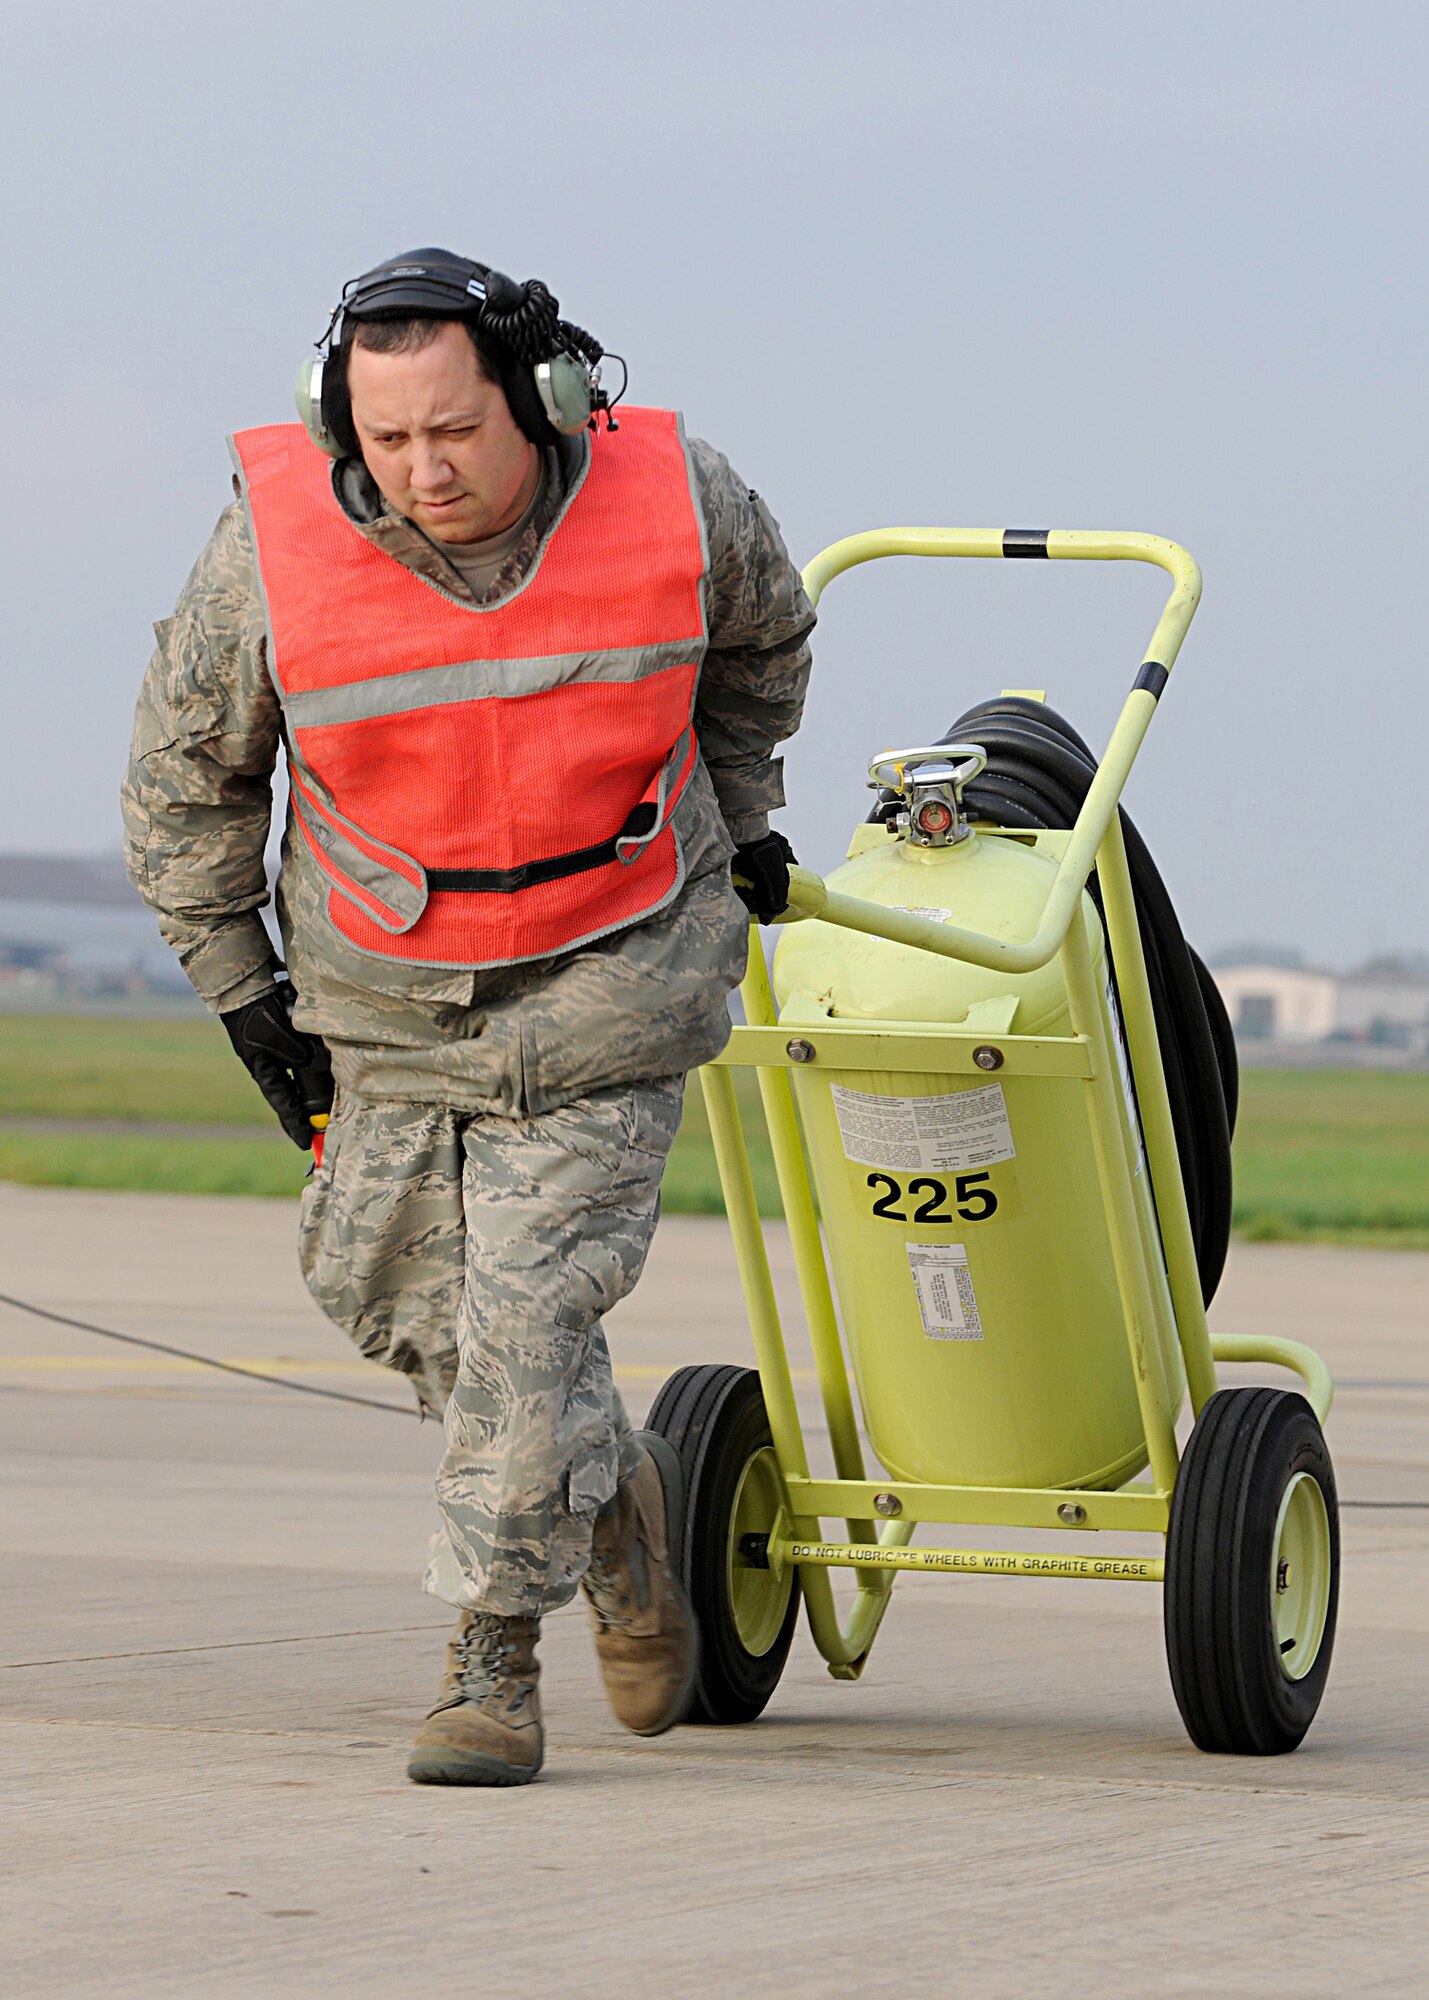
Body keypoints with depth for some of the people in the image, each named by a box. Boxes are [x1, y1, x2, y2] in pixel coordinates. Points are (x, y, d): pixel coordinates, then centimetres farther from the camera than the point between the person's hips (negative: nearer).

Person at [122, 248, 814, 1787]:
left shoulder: (672, 497, -19)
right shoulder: (276, 547, -20)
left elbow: (761, 630, 7)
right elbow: (186, 771, -2)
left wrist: (738, 818, 17)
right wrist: (240, 986, 1)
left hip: (611, 972, -2)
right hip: (387, 991, 3)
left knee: (529, 1307, -11)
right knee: (385, 1283, 12)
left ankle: (494, 1658, 0)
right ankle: (609, 1495, 37)